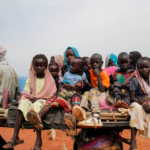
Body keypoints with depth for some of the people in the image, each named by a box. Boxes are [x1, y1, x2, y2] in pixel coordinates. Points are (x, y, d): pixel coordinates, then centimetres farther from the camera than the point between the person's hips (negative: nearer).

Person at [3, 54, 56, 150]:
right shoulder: (30, 79, 12)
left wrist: (38, 98, -16)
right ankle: (15, 137, -33)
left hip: (43, 101, -3)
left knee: (36, 106, -37)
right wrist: (31, 97, -18)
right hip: (30, 100, 3)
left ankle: (38, 140, -39)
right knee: (23, 103, -31)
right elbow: (25, 93, 4)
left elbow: (51, 95, -3)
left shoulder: (50, 79, 4)